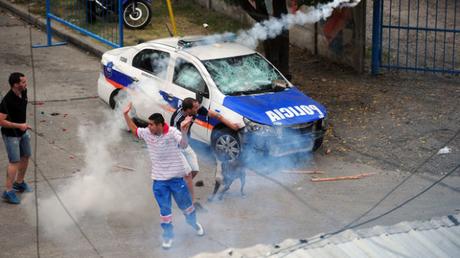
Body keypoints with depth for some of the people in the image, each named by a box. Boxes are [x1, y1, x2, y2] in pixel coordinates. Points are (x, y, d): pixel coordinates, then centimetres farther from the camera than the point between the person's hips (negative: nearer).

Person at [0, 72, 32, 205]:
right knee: (14, 162, -5)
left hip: (23, 132, 8)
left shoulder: (23, 92, -6)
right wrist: (19, 125, -24)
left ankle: (19, 182, 37)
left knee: (26, 156, 18)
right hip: (11, 135, -8)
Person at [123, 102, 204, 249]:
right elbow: (134, 130, 14)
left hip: (176, 178, -3)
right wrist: (126, 115, 6)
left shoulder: (172, 133, -21)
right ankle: (168, 235, 22)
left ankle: (193, 223, 44)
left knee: (185, 204, 16)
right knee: (164, 209, 7)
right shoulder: (147, 133, -6)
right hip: (159, 180, 3)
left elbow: (184, 145, -39)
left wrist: (184, 131, -58)